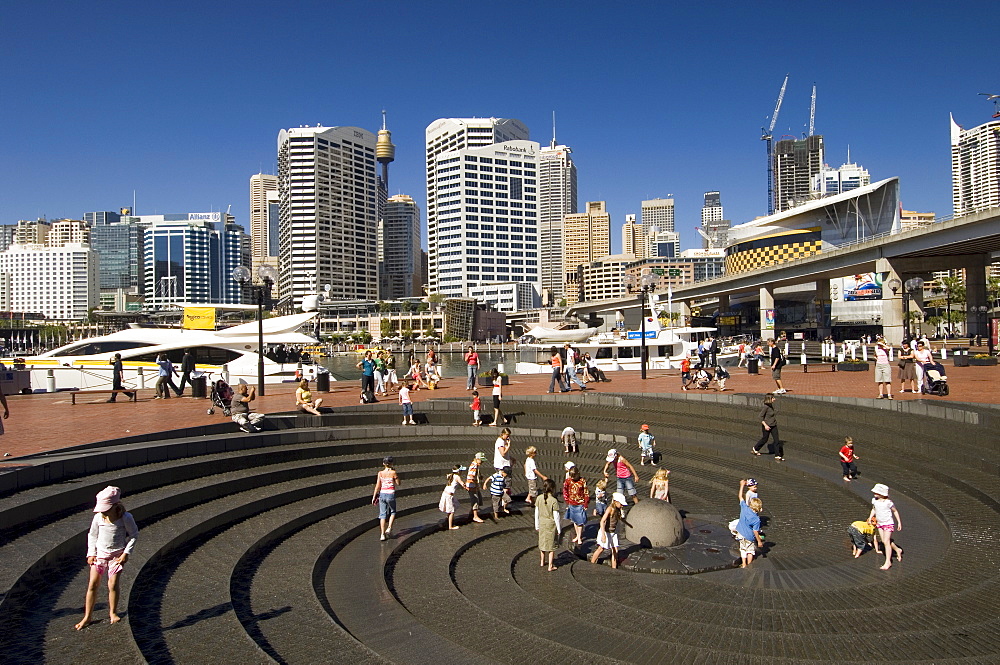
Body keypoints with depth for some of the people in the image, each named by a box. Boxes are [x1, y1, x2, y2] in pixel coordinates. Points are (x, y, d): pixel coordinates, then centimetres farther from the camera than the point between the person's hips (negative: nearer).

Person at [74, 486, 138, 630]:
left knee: (113, 585, -6)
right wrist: (91, 553, 1)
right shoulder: (98, 517, -8)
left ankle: (113, 612, 16)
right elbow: (92, 535, 7)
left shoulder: (126, 518, -17)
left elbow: (134, 535, -7)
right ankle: (87, 616, 16)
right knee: (92, 584, 2)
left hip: (117, 555, -3)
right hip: (99, 553, 3)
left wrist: (126, 553, -12)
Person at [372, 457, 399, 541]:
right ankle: (389, 528, 5)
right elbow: (398, 484, -1)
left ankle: (382, 534, 6)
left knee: (382, 515, 9)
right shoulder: (393, 472, -10)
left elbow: (378, 486, -2)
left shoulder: (380, 473, -2)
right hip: (391, 494, -2)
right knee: (393, 512, 21)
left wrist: (374, 497, 5)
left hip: (382, 494, 2)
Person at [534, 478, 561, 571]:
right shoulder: (554, 500, -21)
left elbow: (536, 513, 1)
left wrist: (537, 525, 13)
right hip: (551, 525, -4)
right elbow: (556, 516, -16)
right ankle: (550, 566, 13)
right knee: (551, 544, 9)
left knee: (542, 542, 21)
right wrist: (558, 528, -5)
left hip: (542, 524, 4)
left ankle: (542, 562, 37)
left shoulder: (539, 498, -8)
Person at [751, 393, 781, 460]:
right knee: (764, 439, 8)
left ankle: (777, 455, 4)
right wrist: (765, 425, -24)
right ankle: (755, 448, 33)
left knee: (776, 440, 0)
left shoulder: (771, 406, 4)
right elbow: (761, 417, -19)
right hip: (767, 426, -7)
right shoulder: (765, 407, -20)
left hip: (773, 425, 7)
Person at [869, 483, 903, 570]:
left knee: (886, 541, -11)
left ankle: (888, 562, -5)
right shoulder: (874, 501, -4)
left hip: (888, 523, -6)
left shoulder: (888, 502, -19)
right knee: (884, 541, 14)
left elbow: (895, 511, -5)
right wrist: (870, 517, 4)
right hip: (879, 523, 6)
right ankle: (898, 550, 41)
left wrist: (899, 522, -2)